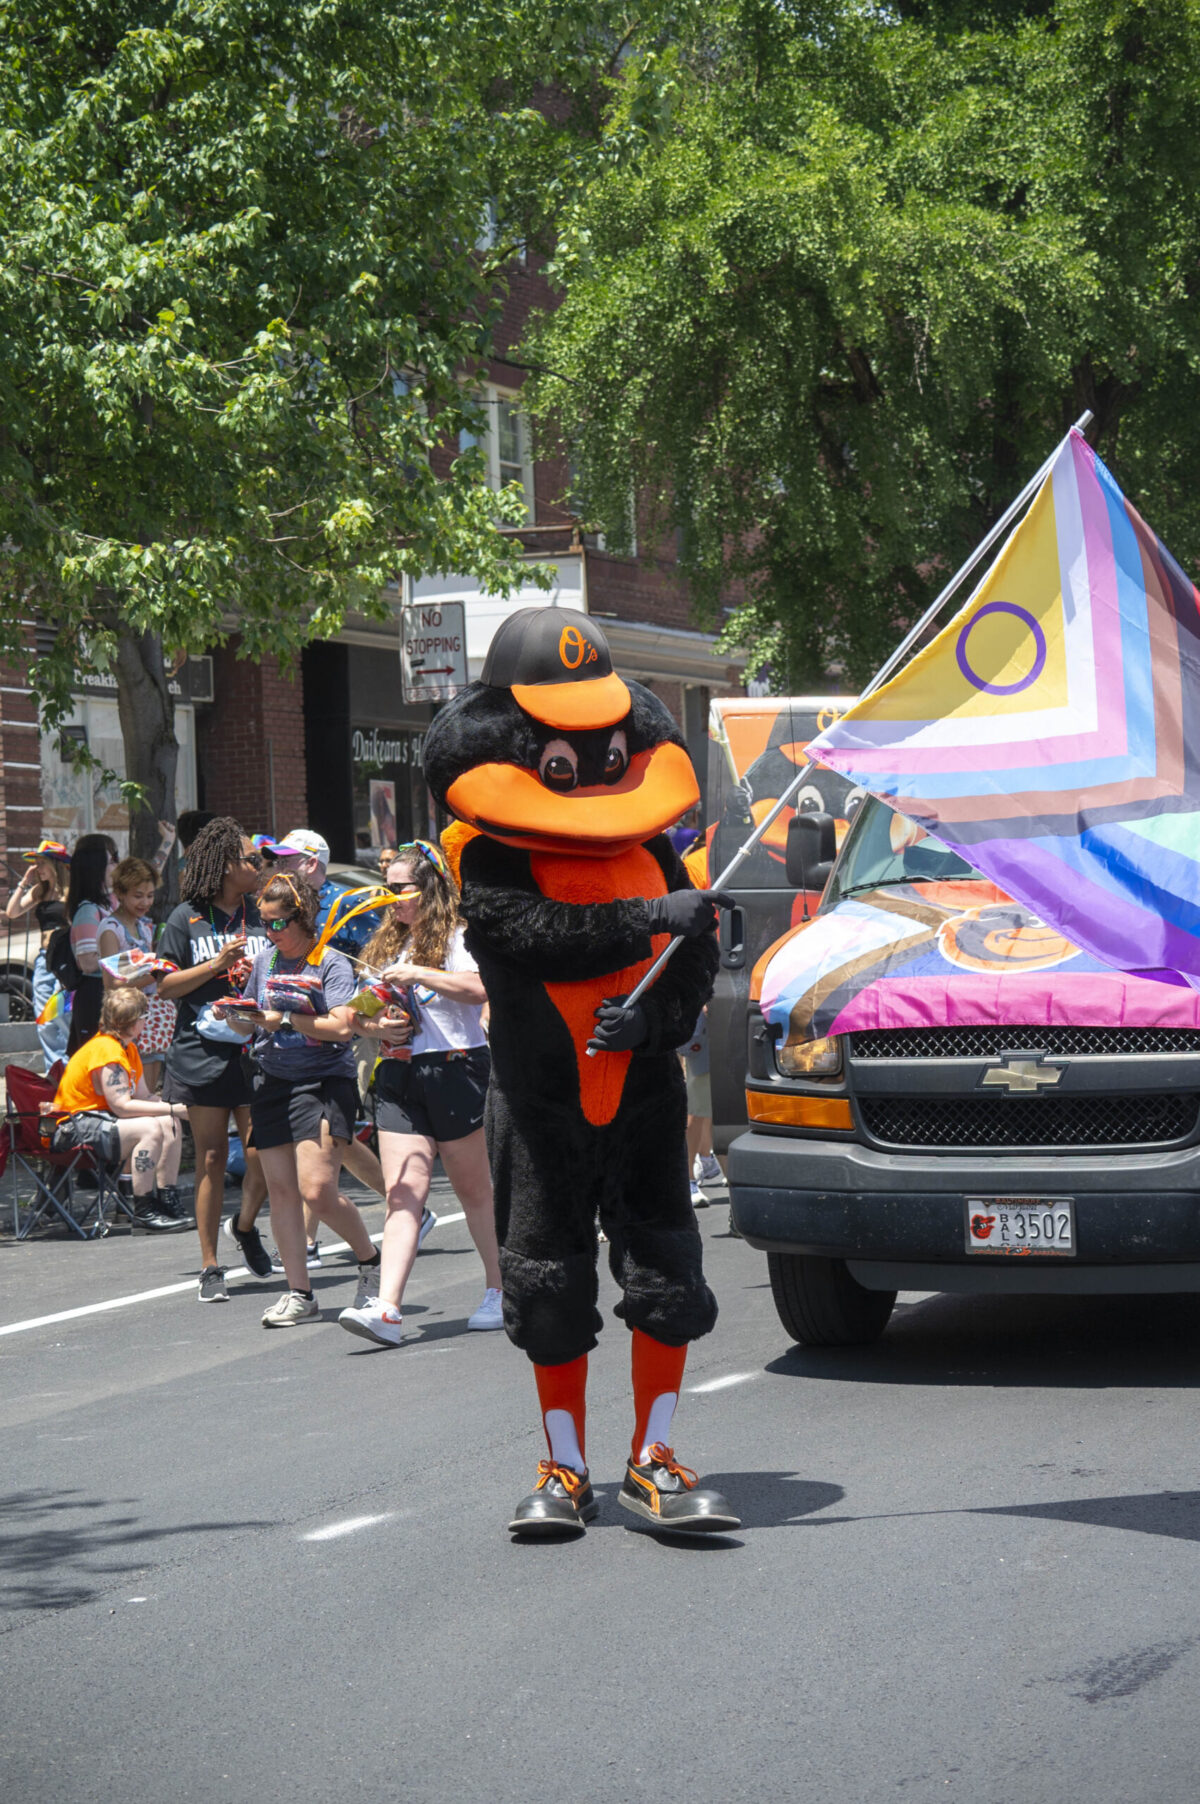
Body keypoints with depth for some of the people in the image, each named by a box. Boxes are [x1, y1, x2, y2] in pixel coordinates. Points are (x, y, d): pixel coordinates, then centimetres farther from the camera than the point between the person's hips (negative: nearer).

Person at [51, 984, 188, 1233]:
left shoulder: (127, 1048, 12)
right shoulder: (106, 1050, -21)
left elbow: (143, 1096, 8)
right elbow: (122, 1106, -26)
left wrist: (175, 1105, -11)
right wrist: (173, 1108, -23)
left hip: (98, 1118, 10)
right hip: (74, 1128, -10)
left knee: (170, 1125, 1)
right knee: (150, 1128, -28)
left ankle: (167, 1202, 3)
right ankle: (143, 1214, -27)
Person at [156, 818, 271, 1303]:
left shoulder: (261, 917, 12)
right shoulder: (187, 918, 3)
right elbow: (166, 987, -1)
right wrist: (218, 964, -11)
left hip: (256, 1049, 2)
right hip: (202, 1053, -2)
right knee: (211, 1158, 0)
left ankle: (245, 1225, 24)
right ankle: (210, 1267, 6)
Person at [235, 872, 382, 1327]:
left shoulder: (332, 963, -7)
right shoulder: (265, 960, 12)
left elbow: (343, 1026, -18)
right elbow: (254, 1021, 23)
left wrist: (284, 1020, -18)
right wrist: (236, 1017, 1)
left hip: (324, 1081, -6)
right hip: (272, 1083, 6)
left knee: (317, 1191, -14)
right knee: (281, 1190, 3)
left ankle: (371, 1260, 10)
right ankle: (299, 1294, 9)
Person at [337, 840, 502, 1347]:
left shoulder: (458, 937, -2)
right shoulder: (386, 945, 18)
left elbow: (481, 987, -21)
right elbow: (362, 1016, 21)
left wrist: (418, 974, -21)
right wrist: (374, 1025, -1)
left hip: (455, 1071, -5)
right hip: (398, 1076, 5)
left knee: (474, 1190, 6)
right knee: (403, 1192, -6)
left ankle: (502, 1292, 22)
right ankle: (386, 1309, -18)